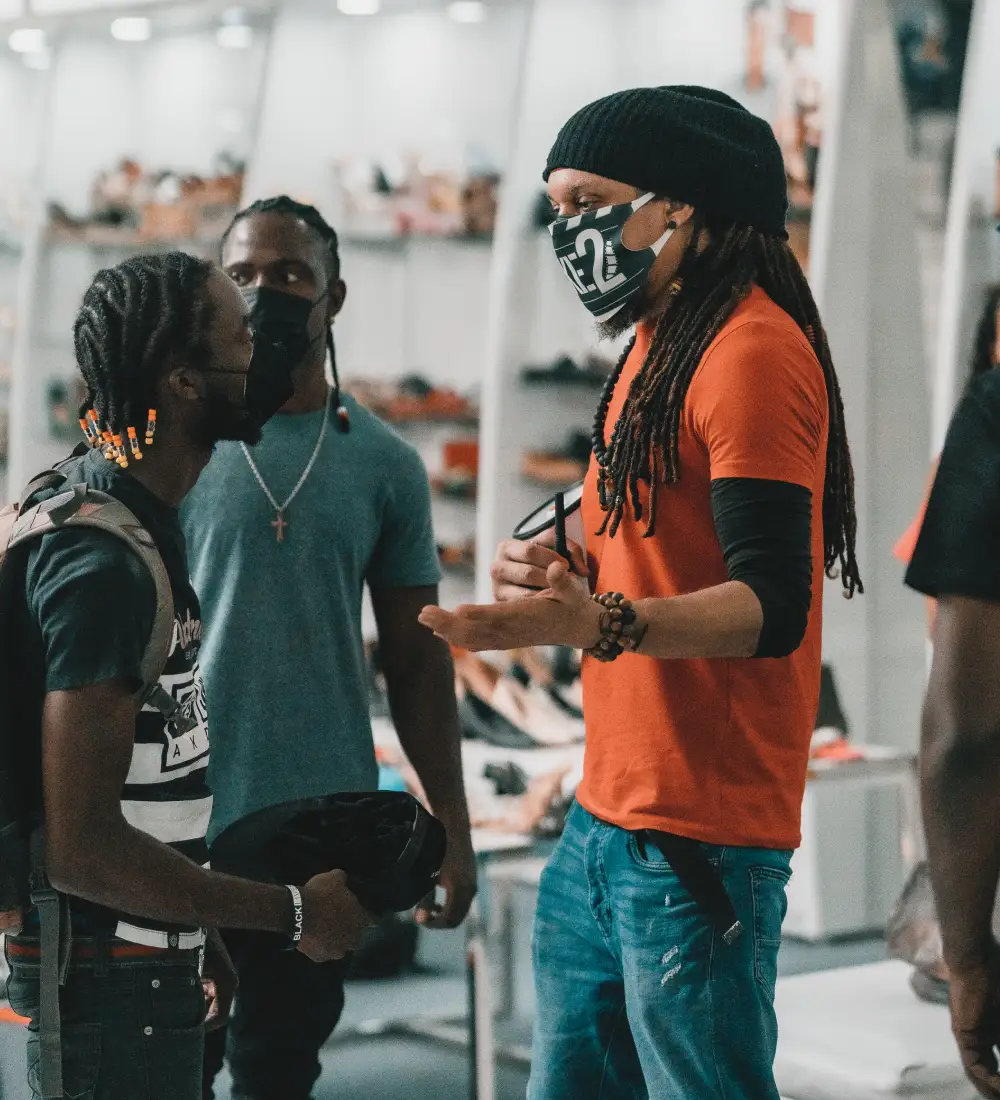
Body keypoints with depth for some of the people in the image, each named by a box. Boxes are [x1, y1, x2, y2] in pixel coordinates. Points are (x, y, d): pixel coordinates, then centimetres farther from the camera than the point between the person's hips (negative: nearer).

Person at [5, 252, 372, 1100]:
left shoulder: (141, 517, 7)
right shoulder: (105, 564, -24)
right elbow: (82, 847, -27)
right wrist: (293, 913, -18)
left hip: (147, 972, 9)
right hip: (110, 993, -9)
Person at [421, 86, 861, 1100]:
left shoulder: (752, 350, -14)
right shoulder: (656, 343, 17)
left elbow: (770, 606, -22)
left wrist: (601, 623, -37)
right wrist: (569, 571, 3)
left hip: (698, 840, -10)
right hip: (605, 820, 10)